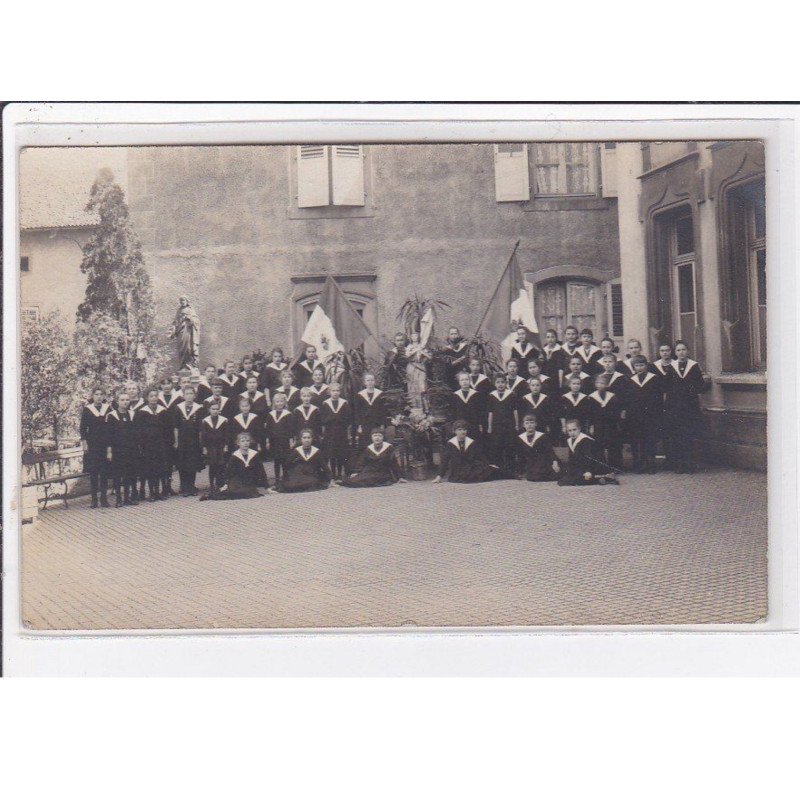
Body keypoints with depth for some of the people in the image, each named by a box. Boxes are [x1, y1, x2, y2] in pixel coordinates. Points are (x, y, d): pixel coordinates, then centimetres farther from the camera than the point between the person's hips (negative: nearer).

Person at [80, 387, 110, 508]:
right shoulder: (87, 409, 2)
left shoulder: (108, 409, 6)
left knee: (105, 472, 1)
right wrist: (84, 443, -5)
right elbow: (83, 428, 2)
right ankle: (94, 498, 4)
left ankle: (104, 497, 7)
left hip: (105, 444, 1)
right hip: (92, 445, -1)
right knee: (93, 472, -1)